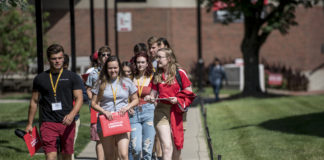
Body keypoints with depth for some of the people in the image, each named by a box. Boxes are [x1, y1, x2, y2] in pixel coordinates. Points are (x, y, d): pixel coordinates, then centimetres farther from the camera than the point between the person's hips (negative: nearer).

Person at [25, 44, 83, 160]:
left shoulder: (72, 77, 5)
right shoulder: (40, 78, 8)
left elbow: (79, 98, -1)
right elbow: (34, 101, 15)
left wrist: (72, 115, -20)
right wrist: (29, 124, 14)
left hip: (67, 123, 1)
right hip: (48, 123, 0)